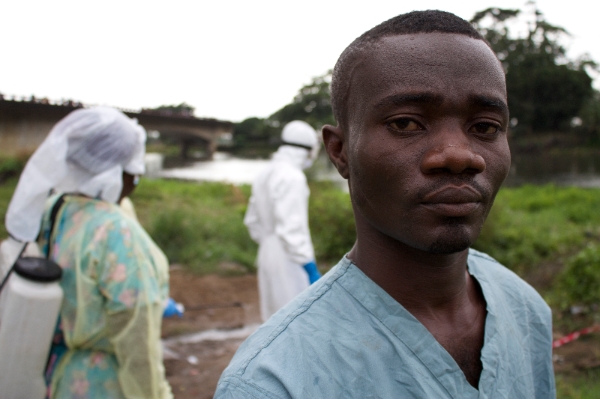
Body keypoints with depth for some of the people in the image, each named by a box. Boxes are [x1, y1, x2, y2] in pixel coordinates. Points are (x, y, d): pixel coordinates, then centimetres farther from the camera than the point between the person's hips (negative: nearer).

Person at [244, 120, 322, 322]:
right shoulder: (292, 177, -16)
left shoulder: (265, 175, 12)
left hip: (267, 254, 9)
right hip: (289, 260, -9)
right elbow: (292, 228, -22)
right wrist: (311, 267, -19)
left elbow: (252, 220, 19)